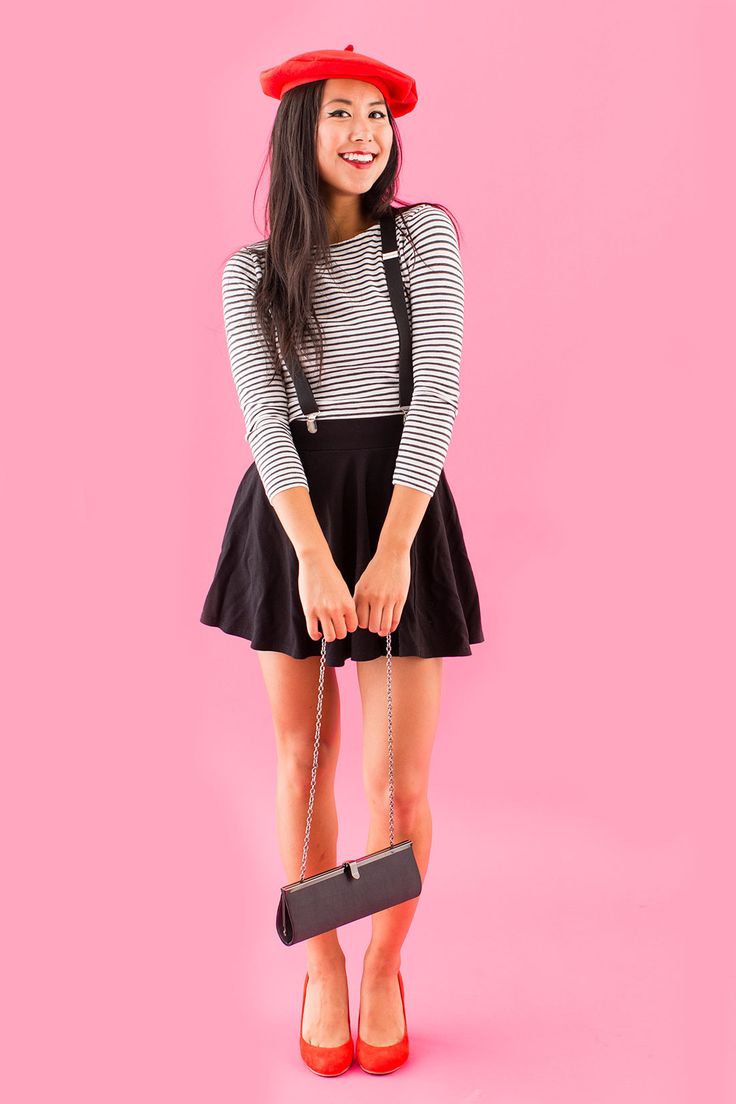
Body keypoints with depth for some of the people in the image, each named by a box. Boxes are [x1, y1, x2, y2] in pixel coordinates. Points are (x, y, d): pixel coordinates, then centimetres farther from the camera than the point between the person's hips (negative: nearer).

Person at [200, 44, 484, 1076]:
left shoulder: (425, 236, 1)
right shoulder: (252, 273, 4)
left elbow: (436, 391, -8)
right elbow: (264, 418, -6)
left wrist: (392, 548, -17)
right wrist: (313, 558, -20)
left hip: (404, 506, -1)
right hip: (290, 514, 1)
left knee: (399, 782, -1)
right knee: (302, 760, 8)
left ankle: (384, 968, 26)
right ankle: (321, 971, 29)